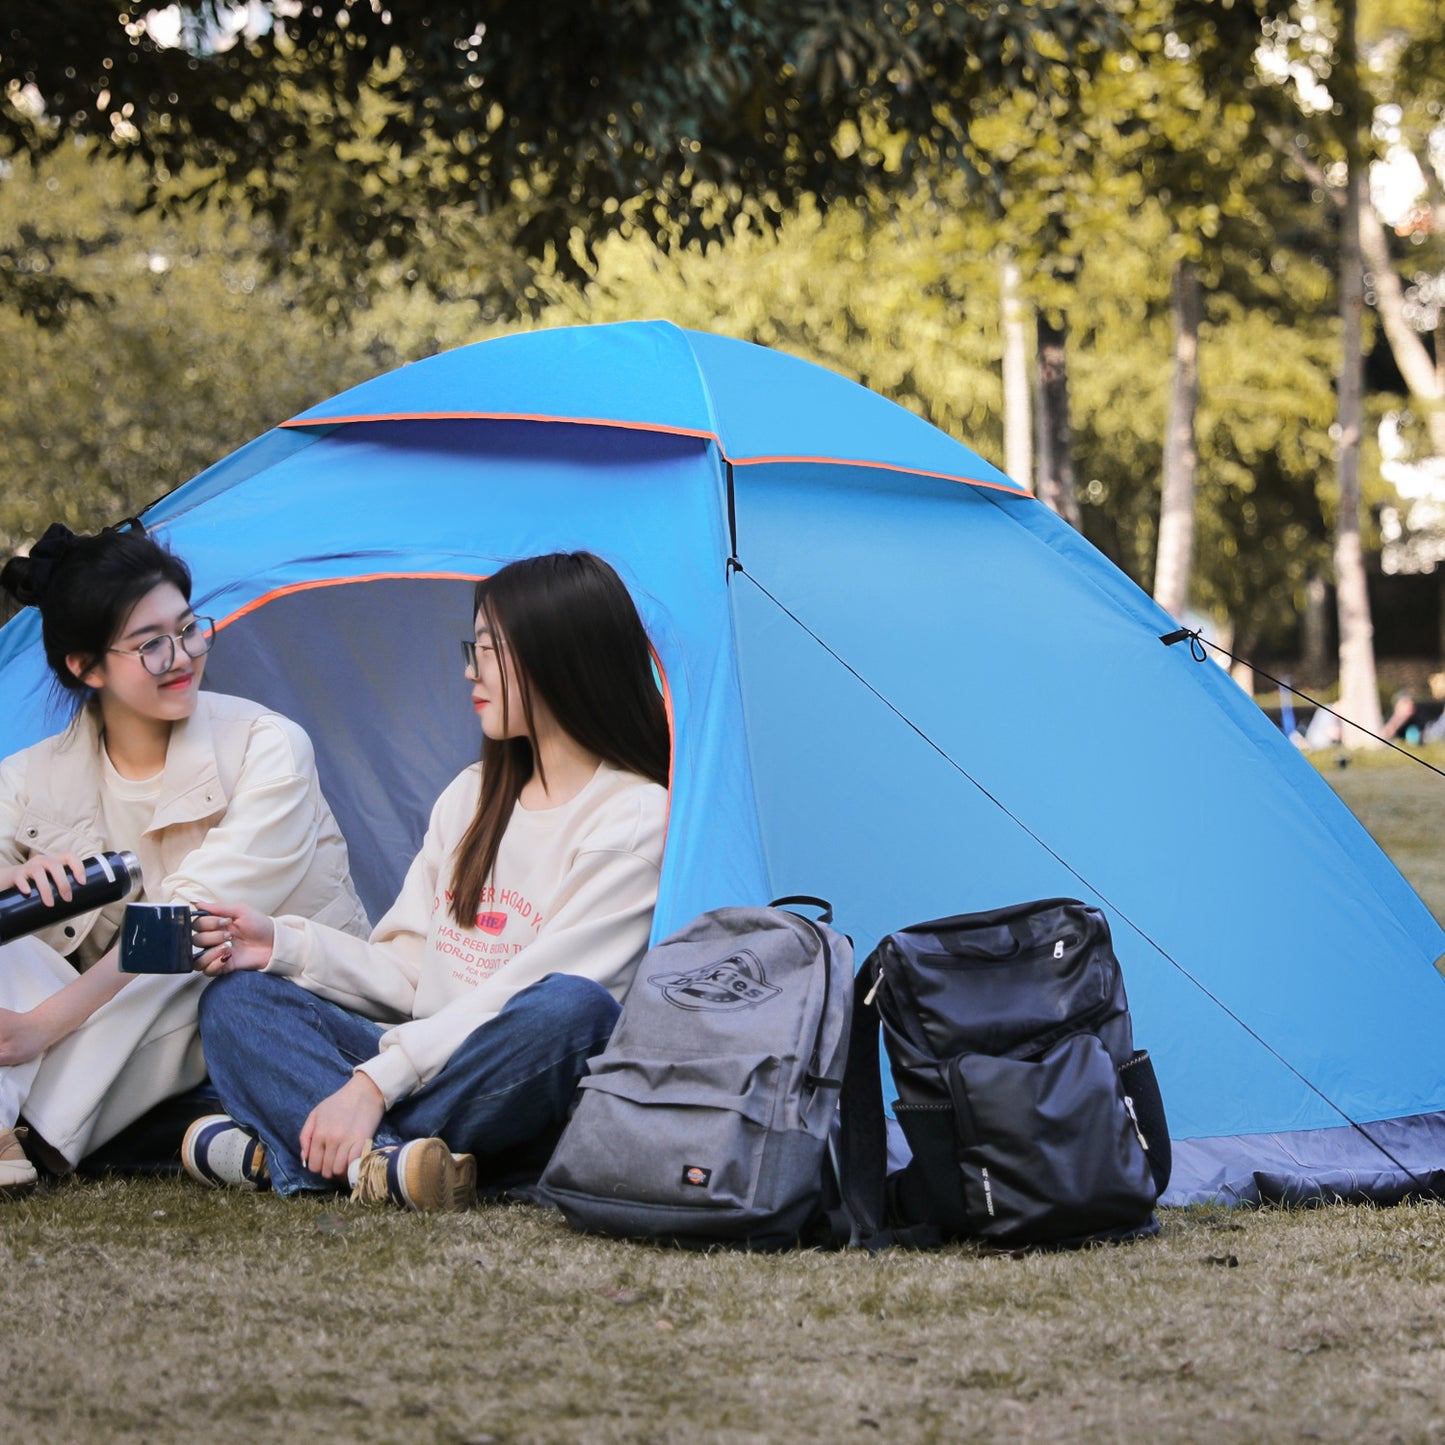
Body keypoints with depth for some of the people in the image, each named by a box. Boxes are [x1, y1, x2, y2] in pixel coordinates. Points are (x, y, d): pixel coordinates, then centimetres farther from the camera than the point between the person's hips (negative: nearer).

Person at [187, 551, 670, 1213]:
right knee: (238, 997, -8)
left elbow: (525, 994, -17)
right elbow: (409, 971, 15)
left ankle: (280, 1153, -31)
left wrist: (377, 1082, -23)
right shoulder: (472, 797, 16)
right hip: (429, 1063, 7)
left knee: (572, 1009, -39)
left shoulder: (634, 821, -9)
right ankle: (385, 1159, -36)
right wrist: (285, 946, -1)